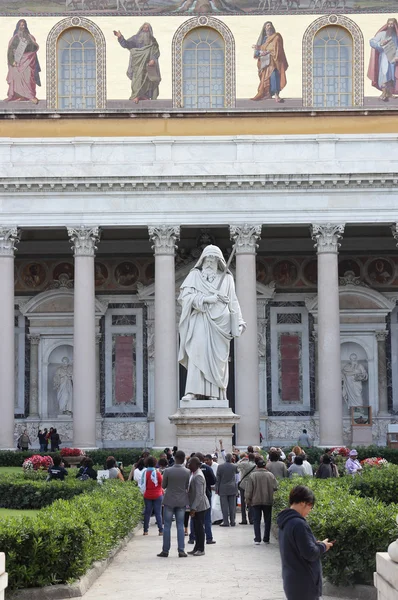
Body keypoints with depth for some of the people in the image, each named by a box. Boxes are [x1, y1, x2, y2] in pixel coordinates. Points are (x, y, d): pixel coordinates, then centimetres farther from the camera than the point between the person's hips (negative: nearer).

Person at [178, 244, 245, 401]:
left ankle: (214, 394, -4)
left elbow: (233, 302, 14)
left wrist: (238, 323, 7)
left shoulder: (226, 278, 15)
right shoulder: (195, 275, 11)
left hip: (219, 322, 2)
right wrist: (205, 299, -13)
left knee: (217, 357, -4)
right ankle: (192, 392, -23)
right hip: (200, 321, -2)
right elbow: (186, 295, -1)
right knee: (197, 352, -15)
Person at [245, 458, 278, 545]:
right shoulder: (270, 475, -3)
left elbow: (249, 490, -6)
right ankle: (266, 539, 12)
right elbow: (276, 487, -4)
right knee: (267, 520, 11)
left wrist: (248, 501, 3)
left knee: (256, 520, 5)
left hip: (256, 502, -1)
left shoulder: (252, 475, -6)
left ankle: (257, 539, 0)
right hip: (268, 501, 1)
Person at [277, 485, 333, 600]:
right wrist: (322, 546, -4)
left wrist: (315, 544, 8)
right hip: (304, 584, -10)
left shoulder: (285, 521, 9)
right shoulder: (298, 524, -22)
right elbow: (310, 553, -22)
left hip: (292, 580, 10)